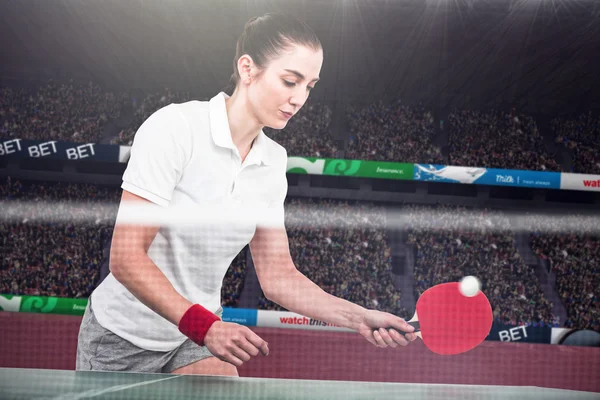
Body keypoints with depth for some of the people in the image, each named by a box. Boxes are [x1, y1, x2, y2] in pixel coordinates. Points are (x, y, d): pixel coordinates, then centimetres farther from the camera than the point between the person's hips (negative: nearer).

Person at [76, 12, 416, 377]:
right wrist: (204, 325, -34)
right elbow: (126, 257, -24)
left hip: (202, 335, 5)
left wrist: (359, 318, -12)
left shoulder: (272, 161, -2)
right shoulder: (173, 127, -21)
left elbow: (278, 275, 0)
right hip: (124, 336, -5)